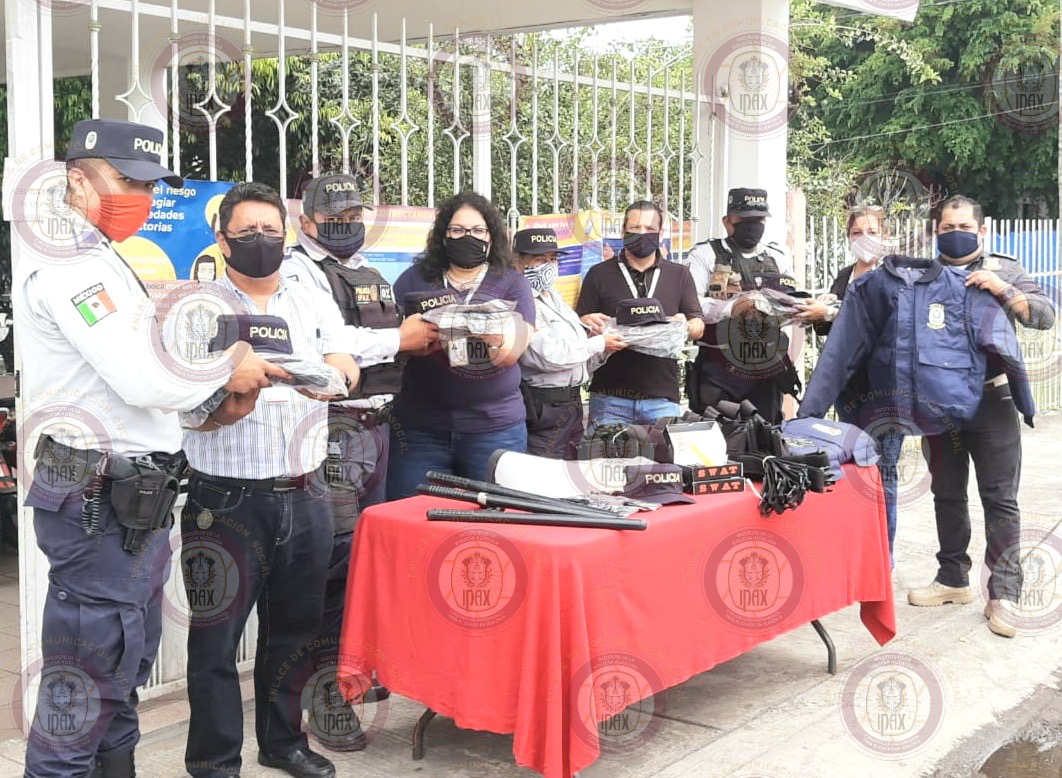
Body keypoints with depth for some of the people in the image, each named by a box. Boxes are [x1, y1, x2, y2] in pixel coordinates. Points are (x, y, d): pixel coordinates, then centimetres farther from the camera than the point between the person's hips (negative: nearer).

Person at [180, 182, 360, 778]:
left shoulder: (316, 304, 10)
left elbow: (346, 373, -6)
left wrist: (326, 370, -29)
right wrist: (226, 408, -30)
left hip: (304, 498, 4)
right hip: (228, 500, -3)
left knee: (294, 630, 14)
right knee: (218, 636, 2)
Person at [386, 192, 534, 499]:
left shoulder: (512, 283, 6)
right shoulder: (415, 279, 9)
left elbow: (511, 352, -8)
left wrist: (496, 337, -31)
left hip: (494, 426, 0)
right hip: (419, 427, 1)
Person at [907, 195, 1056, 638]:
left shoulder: (1004, 271, 3)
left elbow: (1045, 316, -5)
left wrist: (1003, 291, -18)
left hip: (992, 402, -2)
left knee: (1000, 499, -1)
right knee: (947, 494, 13)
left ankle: (1002, 595, 3)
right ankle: (953, 579, 28)